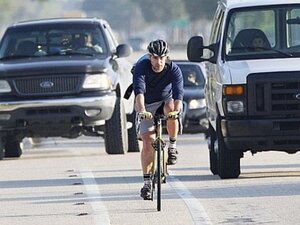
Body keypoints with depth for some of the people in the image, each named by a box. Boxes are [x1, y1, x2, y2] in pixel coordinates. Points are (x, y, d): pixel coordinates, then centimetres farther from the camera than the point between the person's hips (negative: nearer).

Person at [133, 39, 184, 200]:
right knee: (148, 143, -12)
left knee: (171, 108, -36)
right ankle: (147, 182, -2)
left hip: (166, 101, 1)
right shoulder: (141, 67, -25)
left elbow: (178, 92, -35)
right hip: (147, 105, -1)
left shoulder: (174, 70, -22)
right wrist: (141, 110, -56)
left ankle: (172, 146, -14)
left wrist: (177, 109, -55)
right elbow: (139, 90, -39)